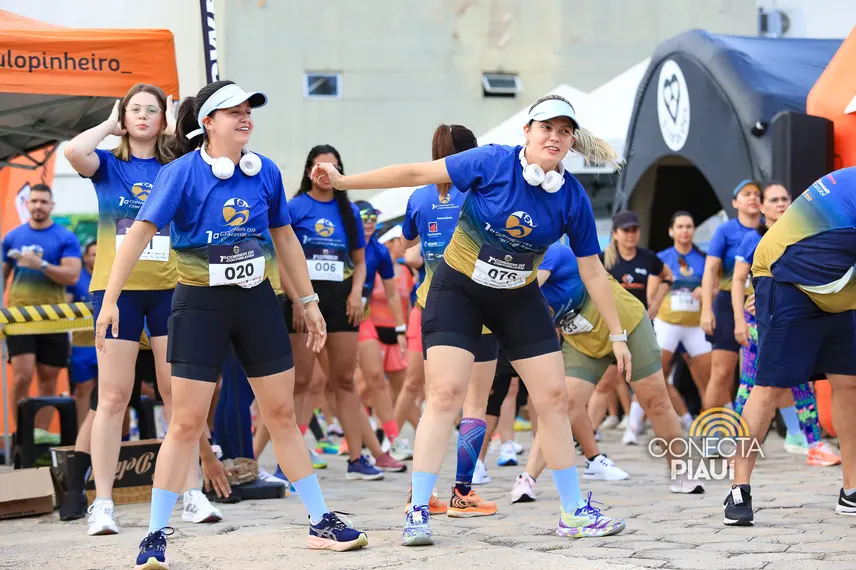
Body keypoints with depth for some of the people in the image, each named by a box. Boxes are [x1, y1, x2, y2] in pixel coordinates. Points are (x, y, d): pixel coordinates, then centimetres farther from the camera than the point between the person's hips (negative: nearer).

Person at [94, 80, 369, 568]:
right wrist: (110, 299, -27)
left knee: (282, 414, 9)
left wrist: (309, 301, 16)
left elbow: (284, 237, 14)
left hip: (257, 299, 4)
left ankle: (322, 523, 16)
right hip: (201, 303, -4)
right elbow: (141, 232, -19)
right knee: (187, 423, -5)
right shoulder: (183, 173, -12)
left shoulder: (265, 171, 2)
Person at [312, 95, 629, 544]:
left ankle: (574, 514, 12)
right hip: (458, 288, -3)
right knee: (446, 393, -13)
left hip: (519, 299, 4)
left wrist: (617, 334, 0)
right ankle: (417, 514, -8)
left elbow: (592, 271, -2)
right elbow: (418, 173, -16)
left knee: (553, 397, 1)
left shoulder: (572, 199, -11)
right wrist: (343, 181, -16)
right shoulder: (494, 163, -20)